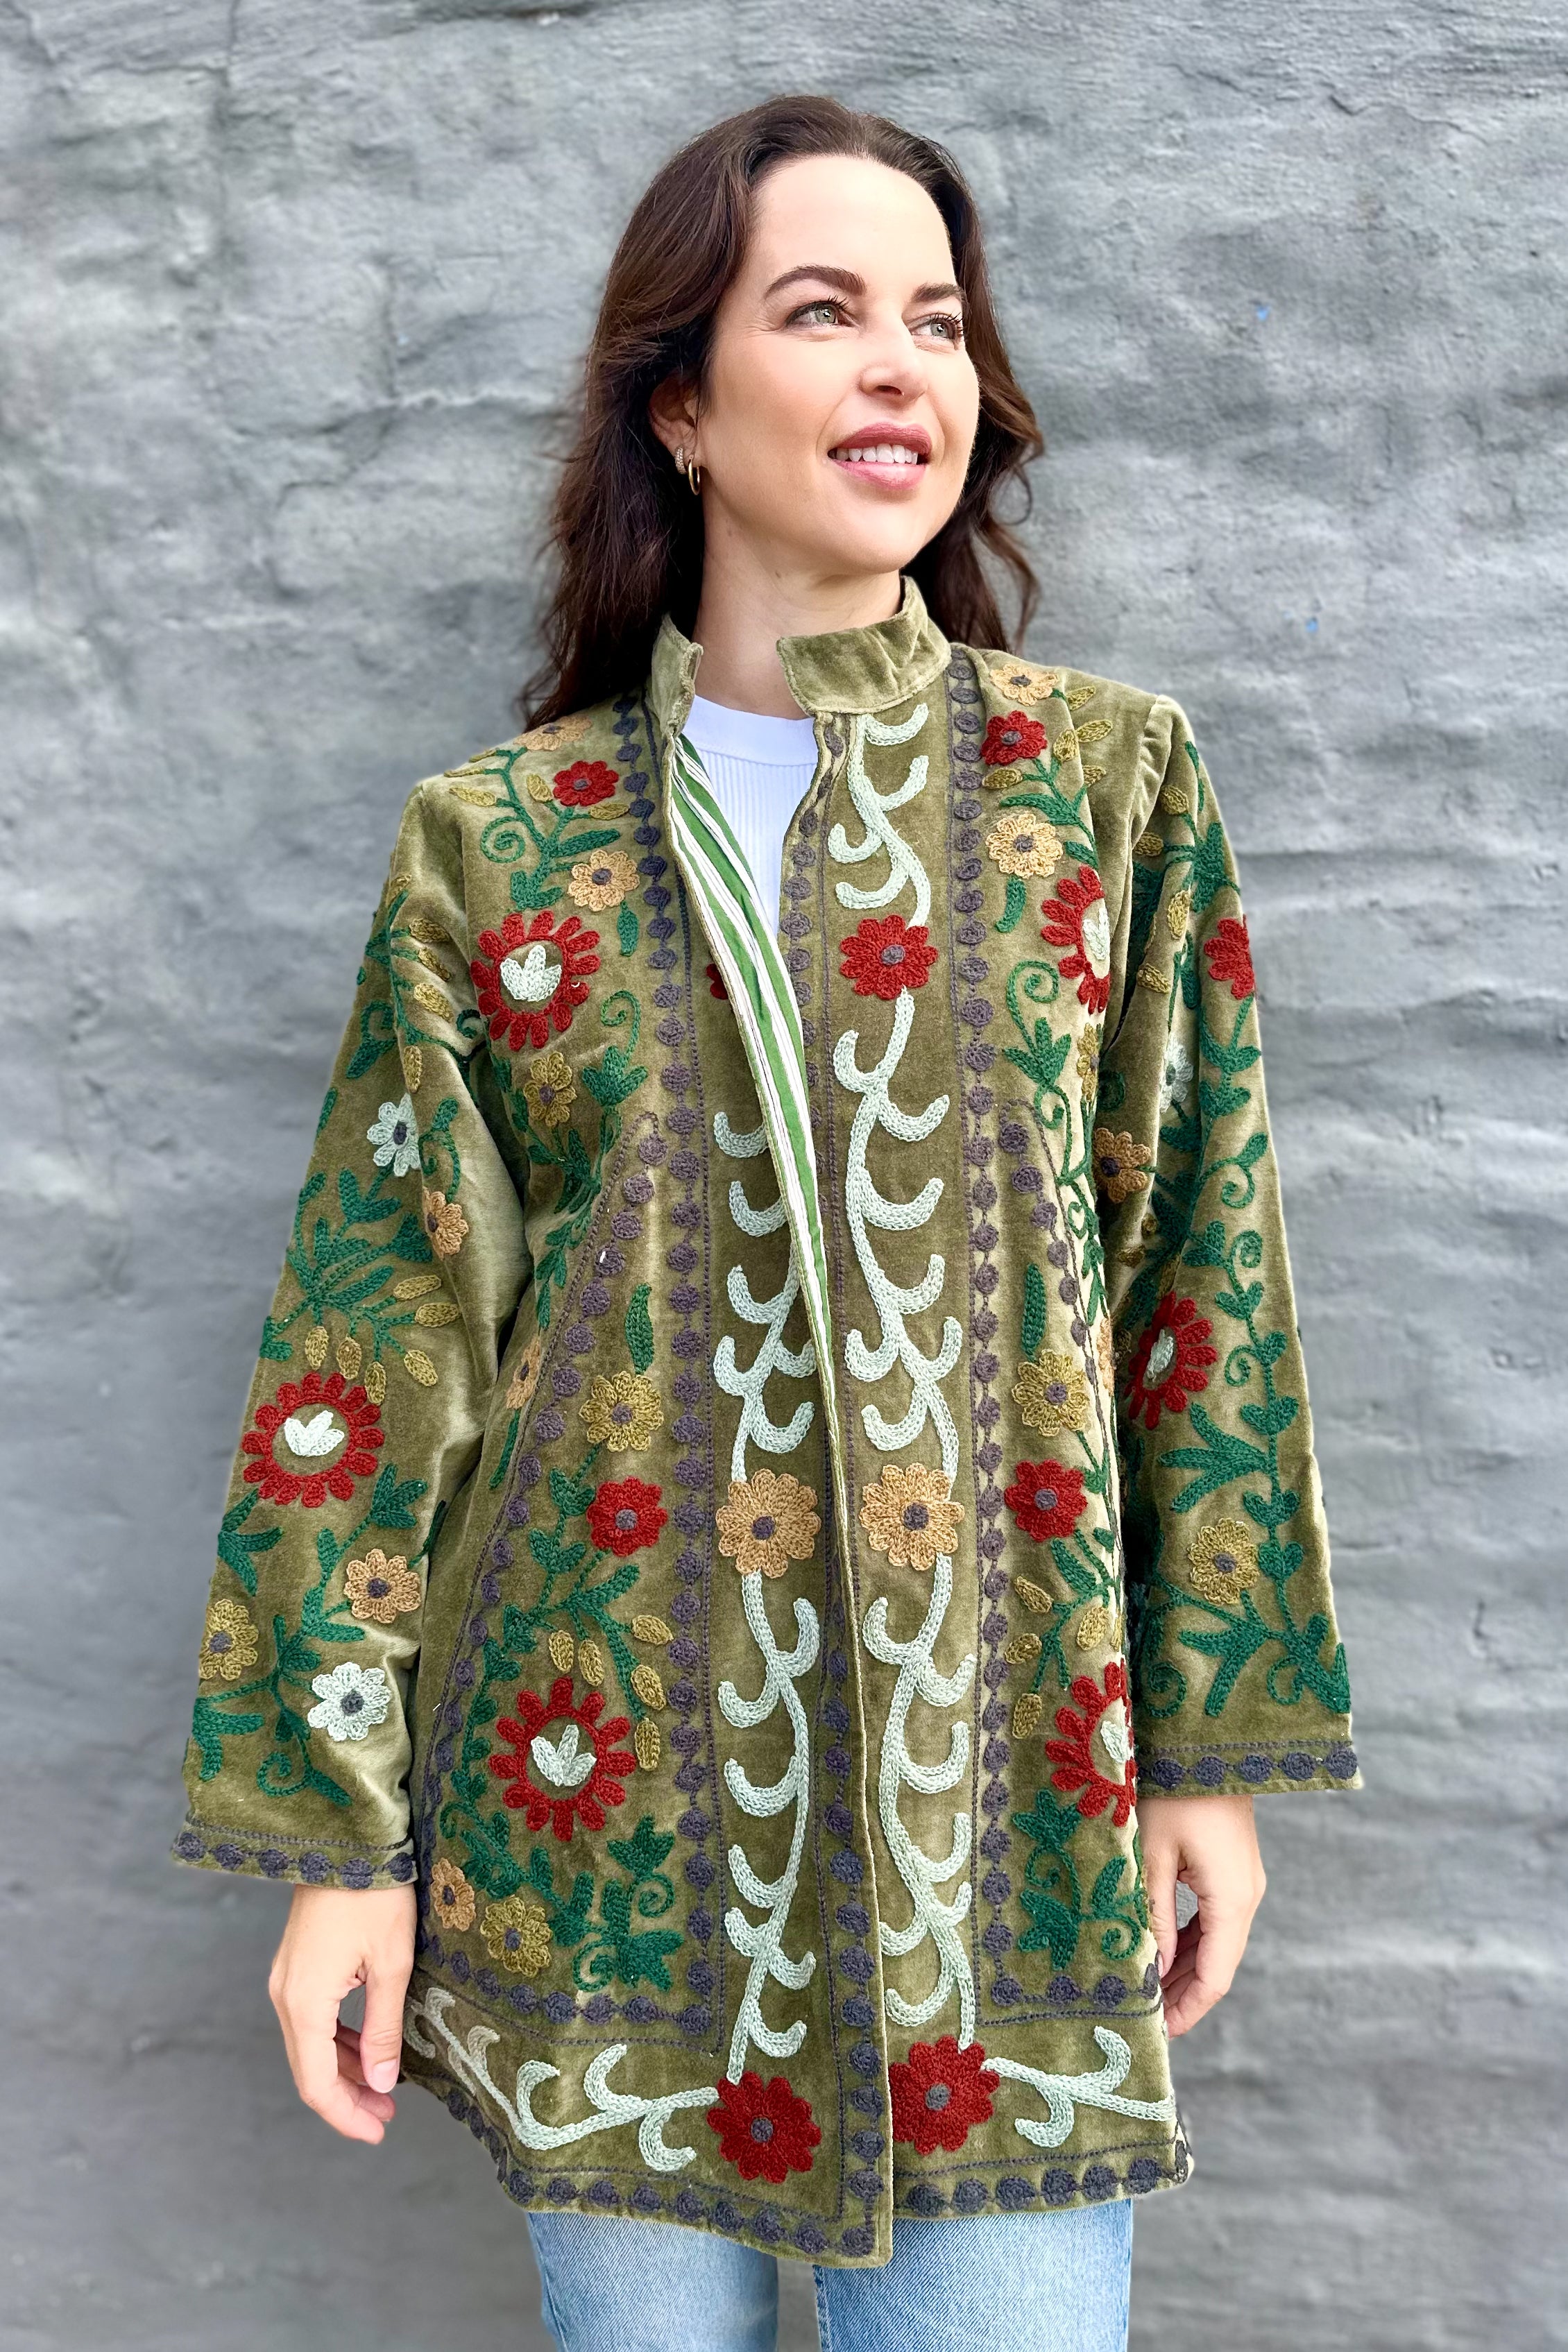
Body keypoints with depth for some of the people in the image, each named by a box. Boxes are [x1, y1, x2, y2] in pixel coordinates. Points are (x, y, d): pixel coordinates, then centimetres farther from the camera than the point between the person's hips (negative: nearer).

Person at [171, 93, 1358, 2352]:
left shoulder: (1112, 783, 1)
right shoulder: (497, 840, -1)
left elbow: (1201, 1269, 4)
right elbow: (376, 1336, -1)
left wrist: (1217, 1745, 4)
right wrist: (331, 1823, -2)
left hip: (1005, 1774, 1)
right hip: (602, 1772, 0)